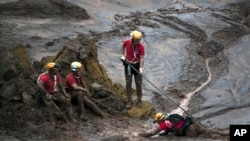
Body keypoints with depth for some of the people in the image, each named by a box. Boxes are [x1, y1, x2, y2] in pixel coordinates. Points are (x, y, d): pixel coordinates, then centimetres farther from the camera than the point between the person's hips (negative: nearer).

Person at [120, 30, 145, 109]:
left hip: (137, 65, -1)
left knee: (138, 83, 5)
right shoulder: (127, 42, -14)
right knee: (128, 83, 3)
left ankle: (139, 101, 17)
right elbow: (122, 46, 10)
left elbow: (142, 58, -24)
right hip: (128, 64, 1)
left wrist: (141, 68, -36)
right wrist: (122, 55, 0)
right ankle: (129, 101, 10)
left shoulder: (141, 47, -20)